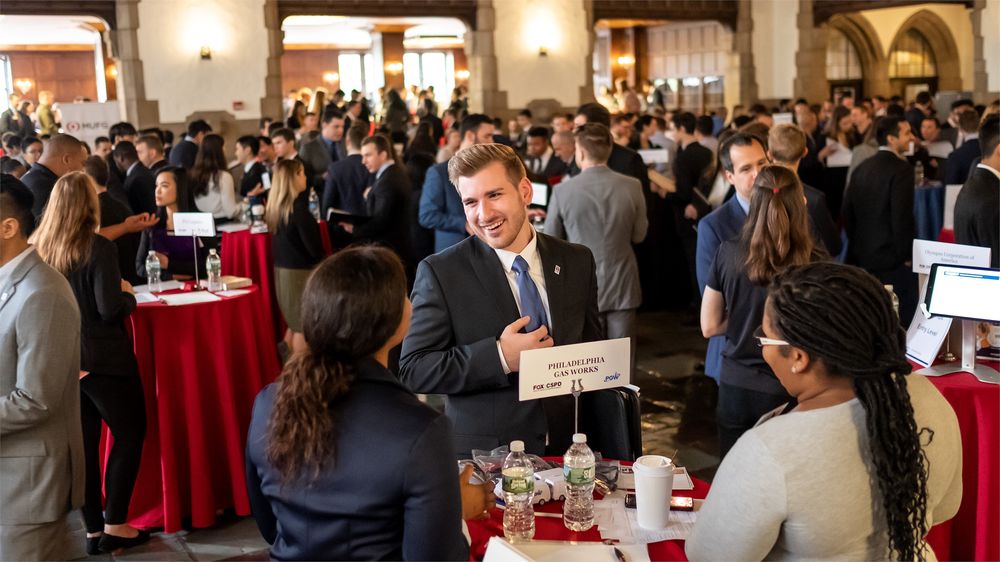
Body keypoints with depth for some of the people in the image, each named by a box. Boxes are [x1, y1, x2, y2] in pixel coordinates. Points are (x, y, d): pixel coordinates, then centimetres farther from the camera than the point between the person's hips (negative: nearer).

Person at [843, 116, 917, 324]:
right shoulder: (901, 169, -13)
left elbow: (848, 212, 11)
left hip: (862, 259, 8)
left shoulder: (862, 168, 9)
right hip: (893, 260, -8)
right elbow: (902, 216, -19)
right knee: (901, 321, -2)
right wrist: (906, 256, -9)